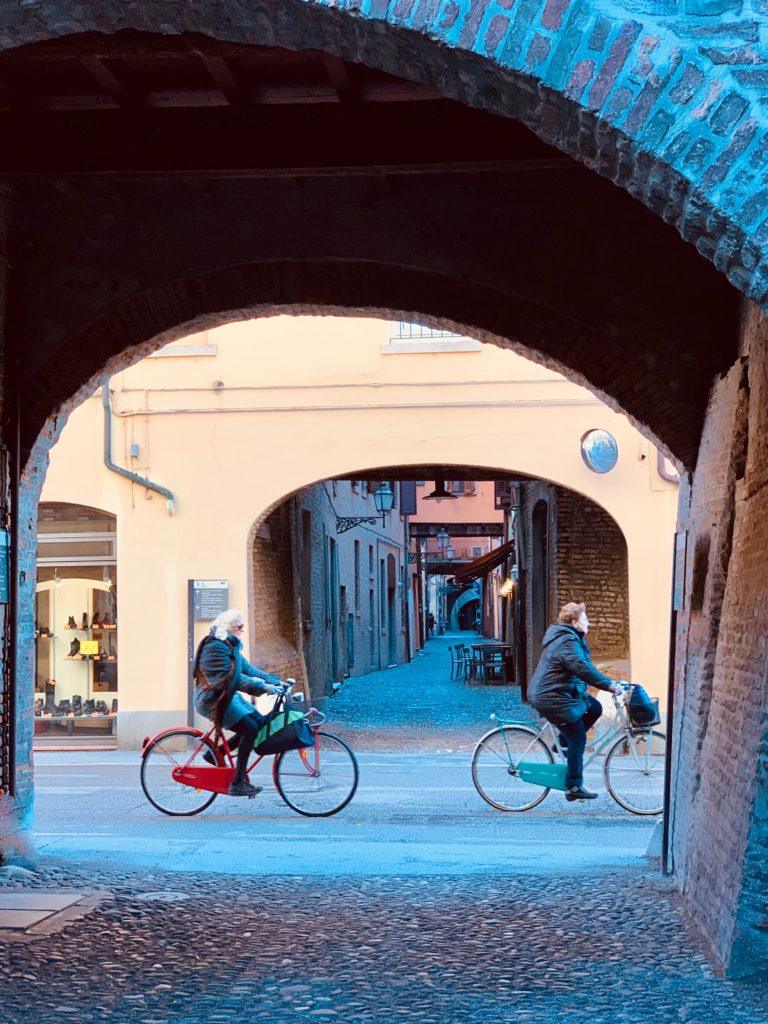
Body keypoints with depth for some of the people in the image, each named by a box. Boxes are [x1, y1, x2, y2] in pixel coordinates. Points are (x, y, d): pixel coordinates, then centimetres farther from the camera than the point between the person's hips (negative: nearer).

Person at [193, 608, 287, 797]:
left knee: (260, 723, 1)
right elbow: (231, 678, -26)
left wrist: (276, 681, 0)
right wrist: (263, 687, -30)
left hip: (229, 697, 10)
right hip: (213, 700, -10)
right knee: (250, 728, -21)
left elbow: (247, 668, 11)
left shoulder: (231, 646, 15)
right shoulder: (216, 647, -19)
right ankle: (237, 783, -20)